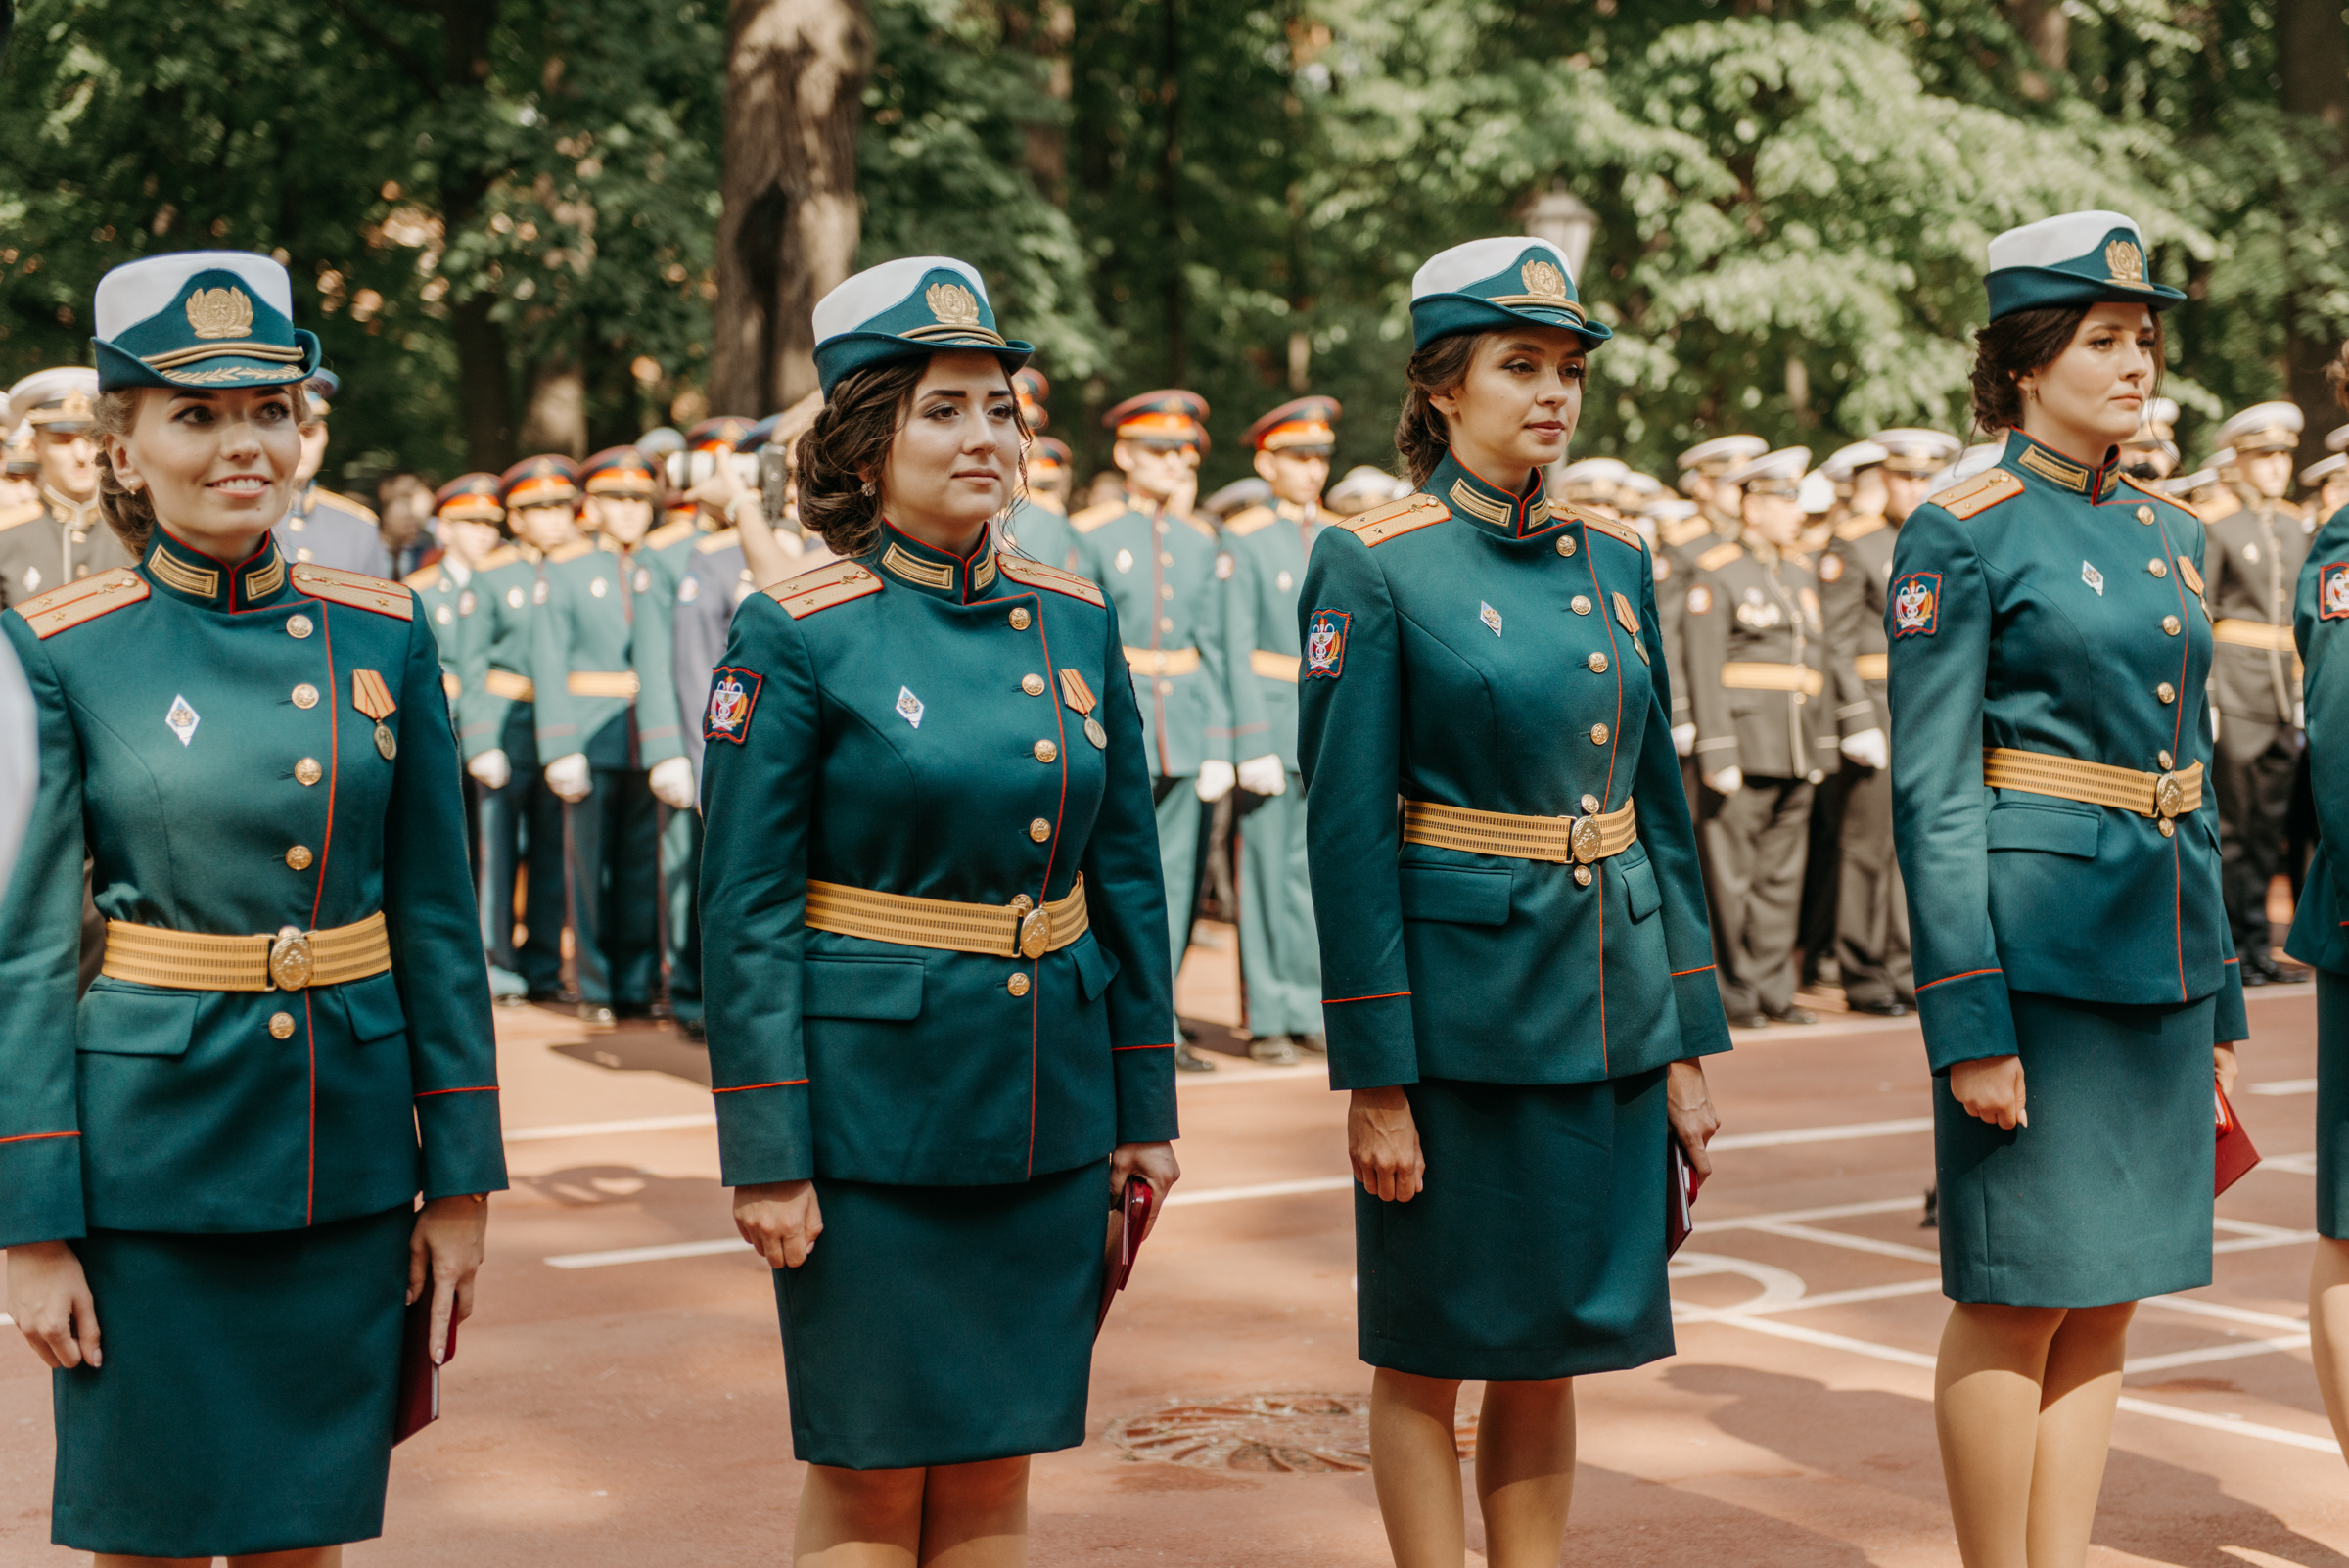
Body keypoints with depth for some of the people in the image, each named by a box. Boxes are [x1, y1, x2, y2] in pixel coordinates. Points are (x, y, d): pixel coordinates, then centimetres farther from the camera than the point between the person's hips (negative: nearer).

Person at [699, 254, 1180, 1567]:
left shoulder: (1076, 621, 5)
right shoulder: (796, 639, -9)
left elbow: (1127, 880, 11)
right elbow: (745, 916, -9)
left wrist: (1145, 1106, 9)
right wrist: (765, 1155, -12)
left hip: (1048, 1114, 5)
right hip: (871, 1109, -4)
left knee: (998, 1463, 12)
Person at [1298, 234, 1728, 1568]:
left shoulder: (1615, 558, 9)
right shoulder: (1374, 565, -8)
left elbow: (1660, 803, 12)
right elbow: (1346, 831, -11)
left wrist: (1688, 1043, 9)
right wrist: (1376, 1080, -13)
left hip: (1612, 1009, 5)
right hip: (1459, 1007, -5)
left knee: (1552, 1351, 13)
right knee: (1429, 1357, 6)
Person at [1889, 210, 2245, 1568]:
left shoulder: (2173, 538, 13)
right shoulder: (1962, 536, -8)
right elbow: (1932, 795, -11)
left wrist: (2221, 998, 16)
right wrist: (1970, 1020, -16)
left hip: (2163, 952, 7)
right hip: (2036, 946, -7)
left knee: (2110, 1296, 10)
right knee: (2021, 1295, -1)